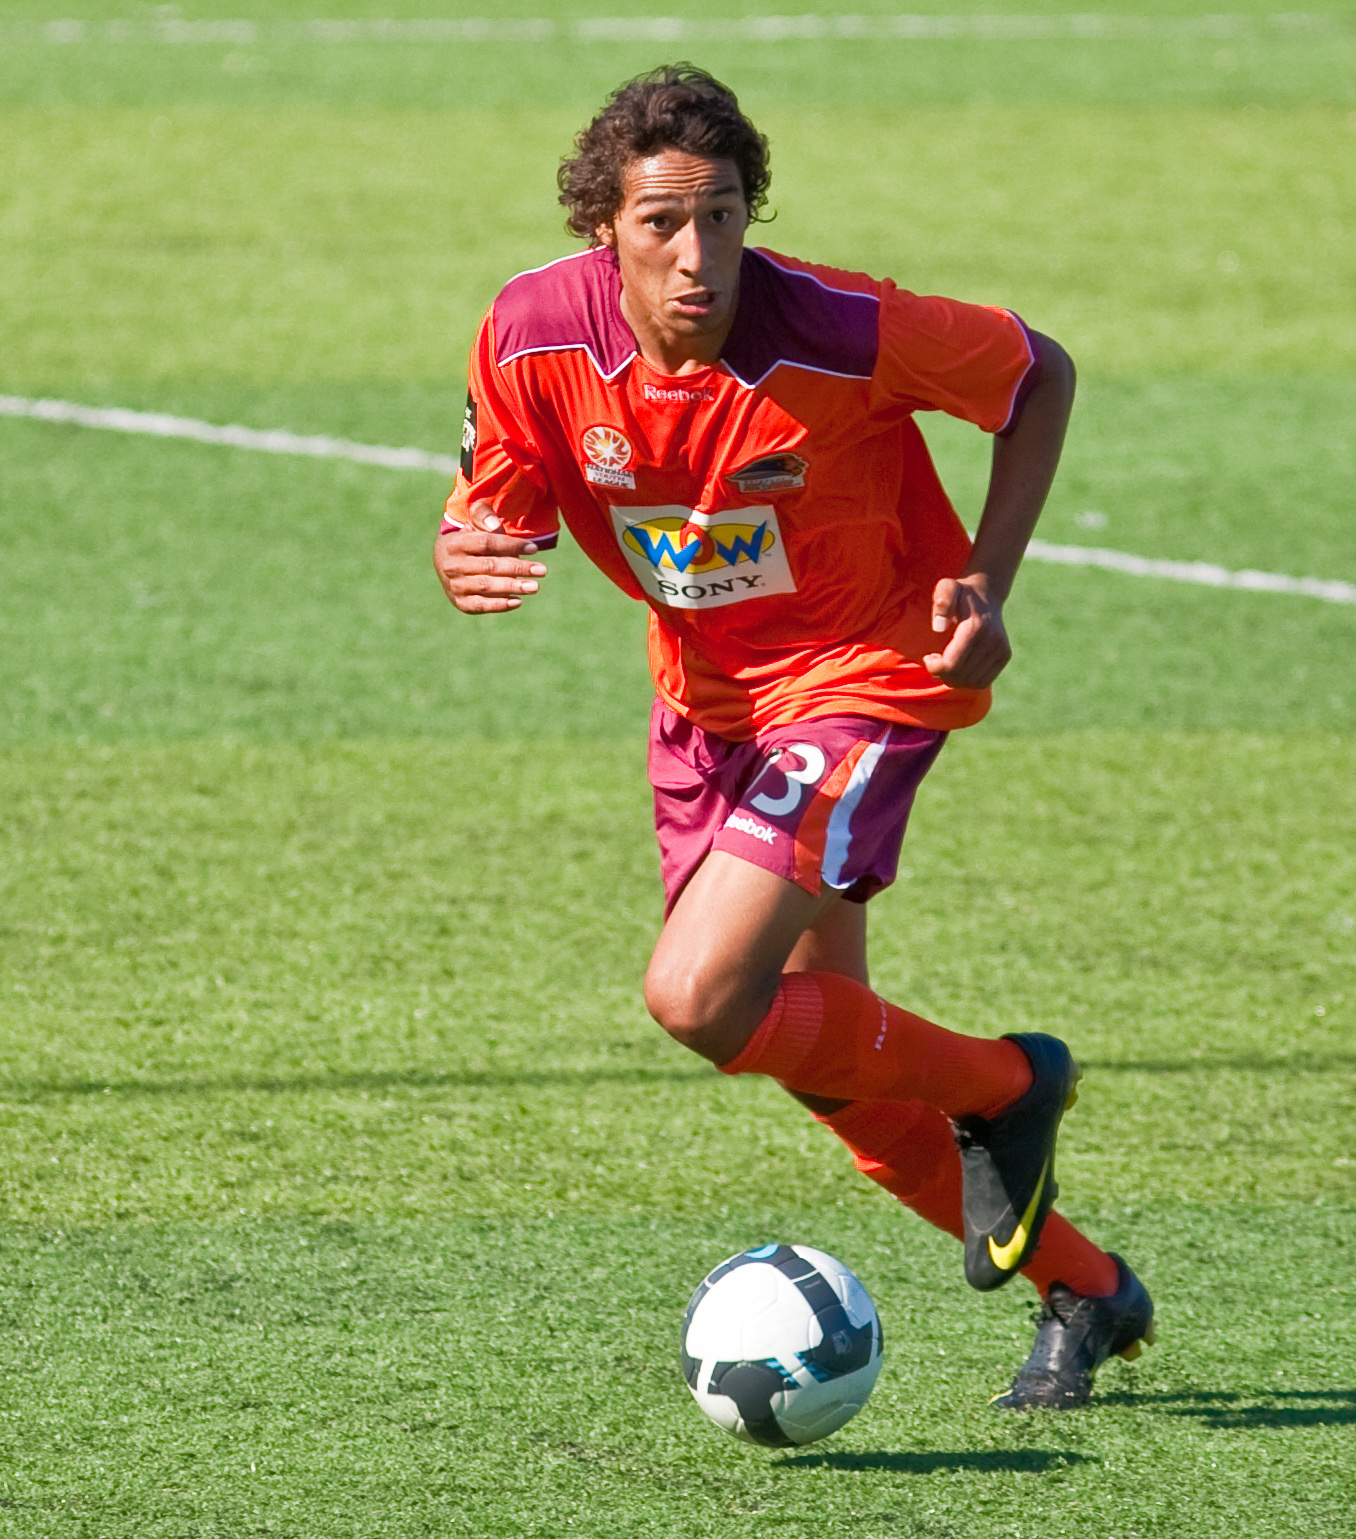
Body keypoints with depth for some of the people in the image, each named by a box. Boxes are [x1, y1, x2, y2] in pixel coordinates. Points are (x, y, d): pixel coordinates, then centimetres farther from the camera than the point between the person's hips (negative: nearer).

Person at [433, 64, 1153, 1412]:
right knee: (829, 1064, 13)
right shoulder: (533, 336, -17)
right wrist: (462, 560, -30)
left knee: (699, 1000, -22)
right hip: (707, 697, 6)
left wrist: (986, 583, -18)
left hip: (864, 677, -6)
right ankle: (1084, 1292, 33)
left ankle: (1003, 1086, 4)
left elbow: (1039, 374, -10)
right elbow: (495, 513, -5)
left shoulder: (837, 331, -27)